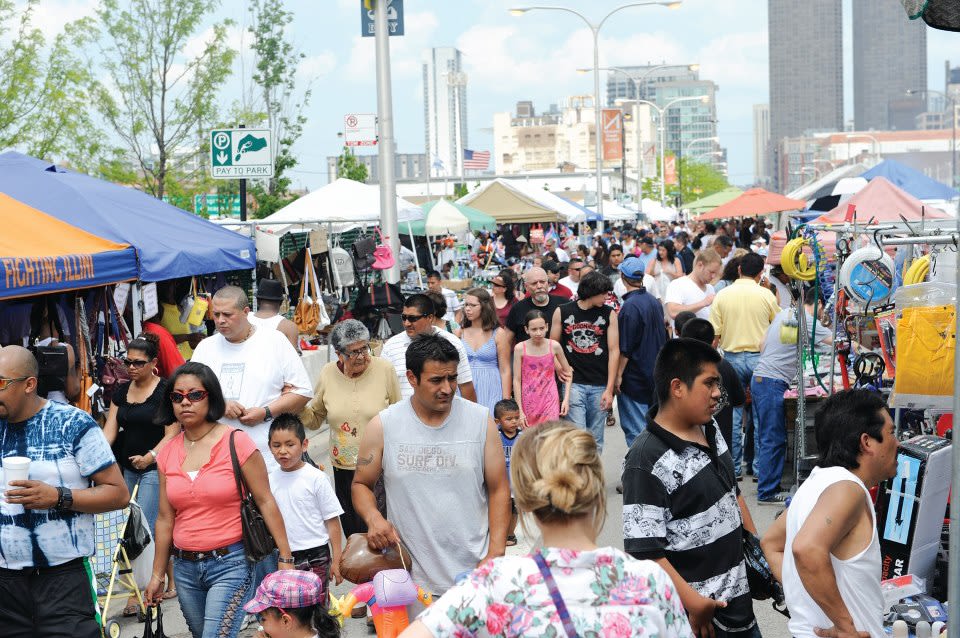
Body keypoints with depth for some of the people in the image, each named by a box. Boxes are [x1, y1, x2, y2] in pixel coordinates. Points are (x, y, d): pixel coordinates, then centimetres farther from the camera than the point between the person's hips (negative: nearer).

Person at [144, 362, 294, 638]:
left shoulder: (236, 443, -7)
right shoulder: (168, 453, 6)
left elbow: (266, 503, -7)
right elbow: (165, 518, 11)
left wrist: (285, 559, -10)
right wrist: (157, 575, 12)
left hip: (230, 563, -5)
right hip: (185, 567, 5)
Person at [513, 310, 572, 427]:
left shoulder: (554, 346, -4)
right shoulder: (520, 348, -5)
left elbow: (568, 372, 8)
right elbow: (517, 380, -3)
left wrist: (566, 399, 1)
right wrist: (519, 410, -4)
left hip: (550, 401, -1)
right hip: (529, 403, 1)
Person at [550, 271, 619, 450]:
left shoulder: (609, 314, 2)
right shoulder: (562, 312, 1)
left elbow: (614, 351, 0)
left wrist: (609, 389, -5)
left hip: (600, 386, 2)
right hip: (573, 383, -2)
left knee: (595, 440, 8)